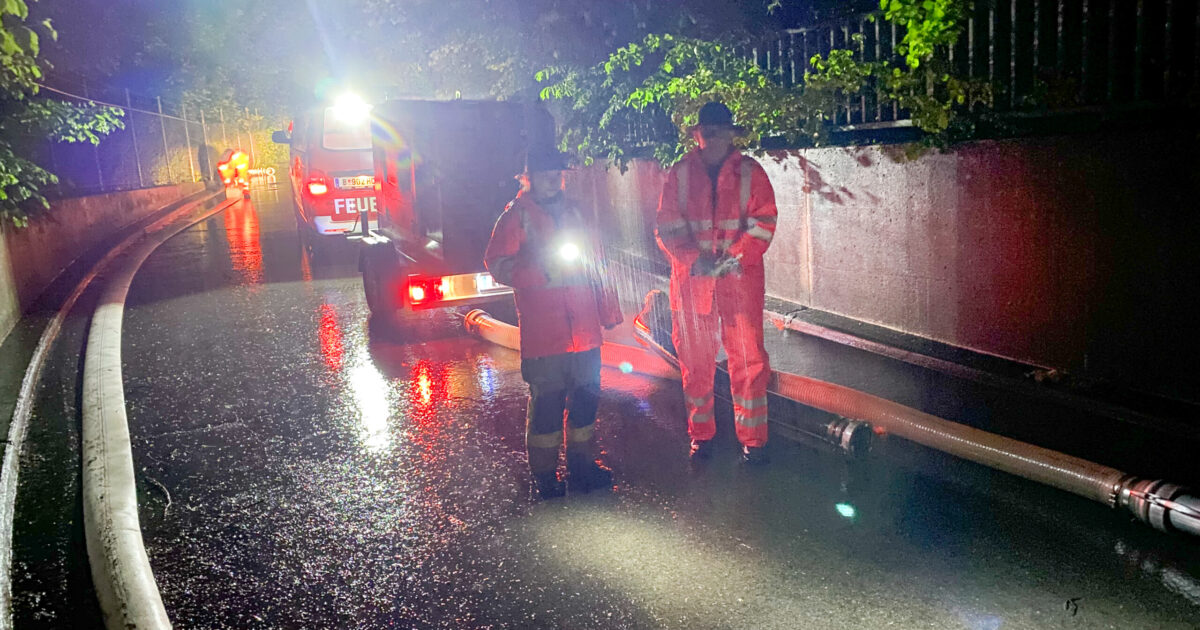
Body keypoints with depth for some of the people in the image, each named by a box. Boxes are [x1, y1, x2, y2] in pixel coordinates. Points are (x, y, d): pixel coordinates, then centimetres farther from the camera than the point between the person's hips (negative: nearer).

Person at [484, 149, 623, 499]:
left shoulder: (574, 213, 17)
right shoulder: (516, 217, 2)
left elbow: (596, 264, 19)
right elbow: (497, 265, -7)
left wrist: (608, 311, 16)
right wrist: (543, 270, -19)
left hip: (584, 329, 5)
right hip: (542, 333, -5)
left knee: (586, 397, 11)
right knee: (546, 404, -2)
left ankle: (581, 463, 27)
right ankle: (544, 476, 12)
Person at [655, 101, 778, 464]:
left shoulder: (750, 172, 4)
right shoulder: (680, 174, 7)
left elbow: (763, 224, -2)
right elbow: (667, 227, 2)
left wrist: (734, 259, -16)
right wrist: (695, 259, -13)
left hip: (740, 278, -1)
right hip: (691, 278, 1)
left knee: (748, 360, -2)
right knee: (694, 359, 7)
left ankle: (753, 439, 10)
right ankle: (700, 435, 22)